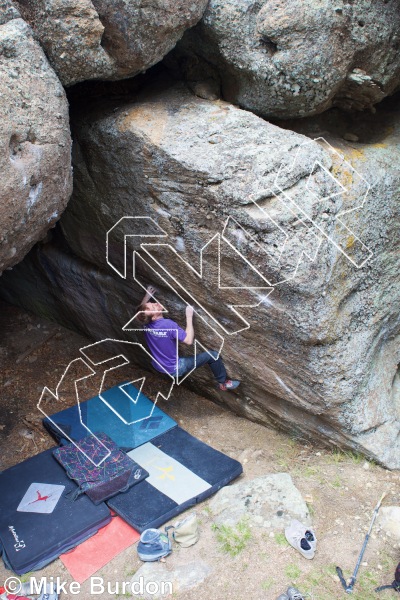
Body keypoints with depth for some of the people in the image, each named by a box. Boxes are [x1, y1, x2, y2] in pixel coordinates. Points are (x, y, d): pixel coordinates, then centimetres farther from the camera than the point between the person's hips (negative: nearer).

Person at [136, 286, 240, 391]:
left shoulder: (146, 323, -12)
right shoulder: (168, 325, -34)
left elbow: (139, 312, 11)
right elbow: (189, 340, -28)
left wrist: (147, 295, 9)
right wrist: (189, 317, -23)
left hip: (158, 366, 7)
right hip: (174, 369, -7)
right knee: (213, 355, 0)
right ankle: (224, 382, 21)